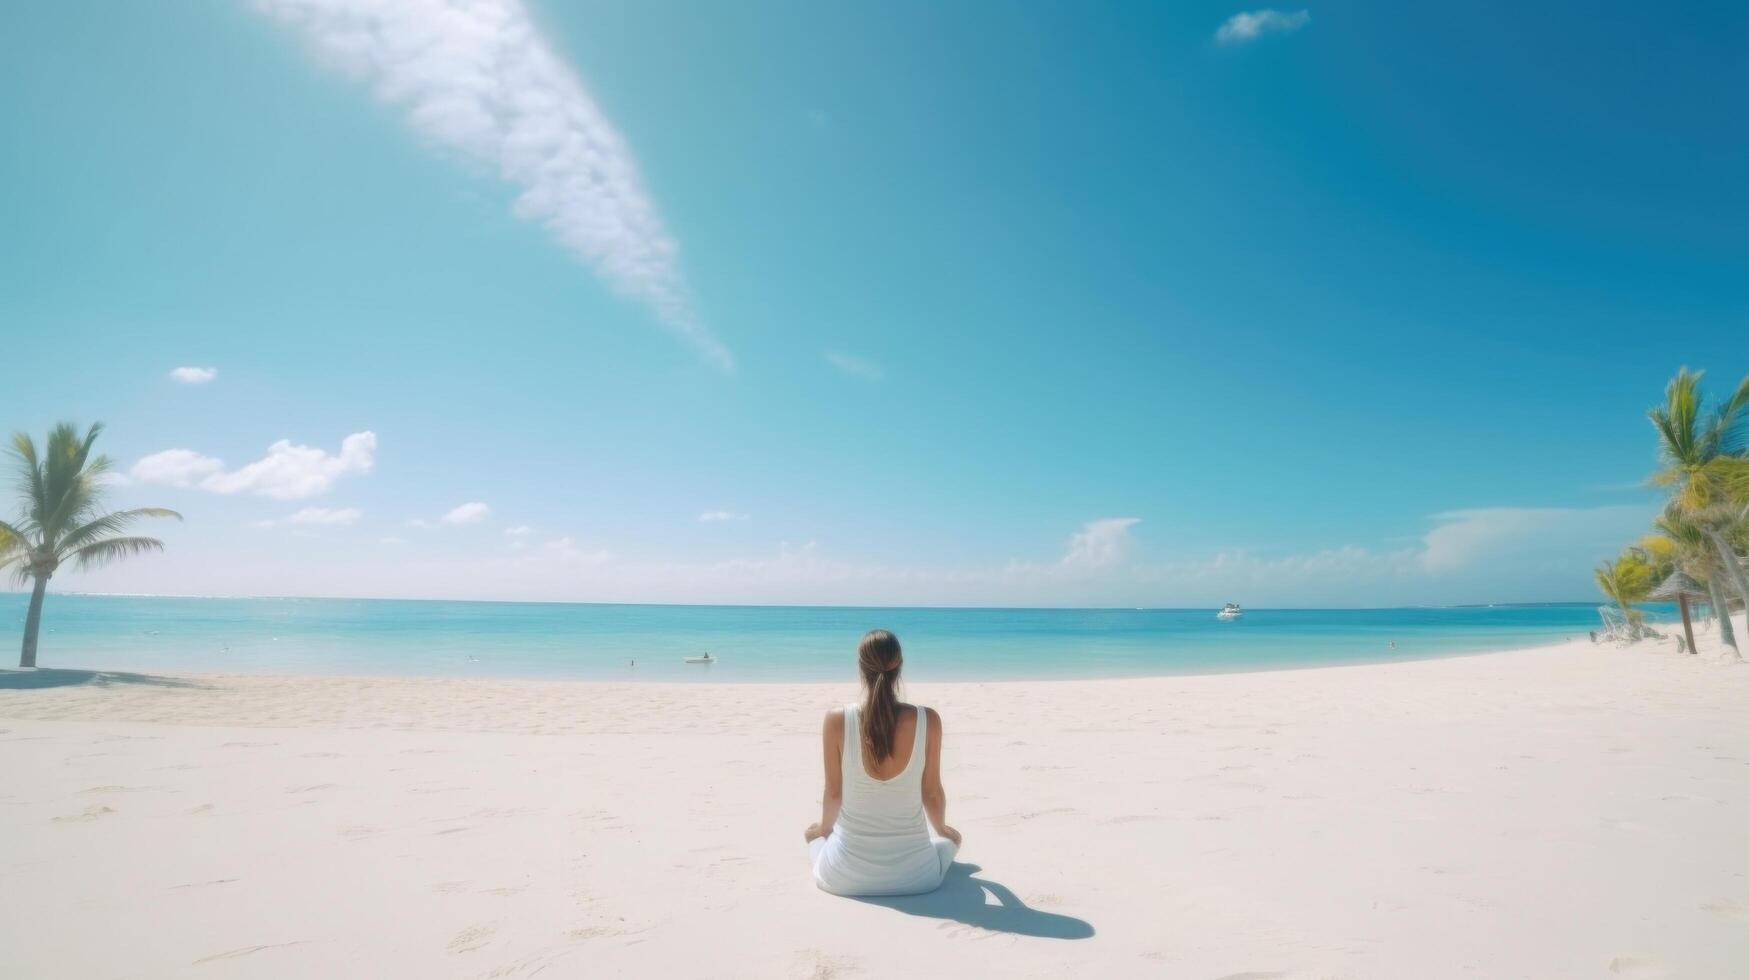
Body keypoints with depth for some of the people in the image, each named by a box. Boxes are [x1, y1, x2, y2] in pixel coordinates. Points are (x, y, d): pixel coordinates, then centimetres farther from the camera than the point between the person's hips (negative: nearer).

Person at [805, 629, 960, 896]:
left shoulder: (837, 720, -14)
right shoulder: (928, 720, -13)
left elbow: (833, 793, -3)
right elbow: (932, 792, -1)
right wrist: (942, 829, 21)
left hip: (846, 874, 0)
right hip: (915, 873, 1)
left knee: (815, 834, 35)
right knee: (949, 838, 36)